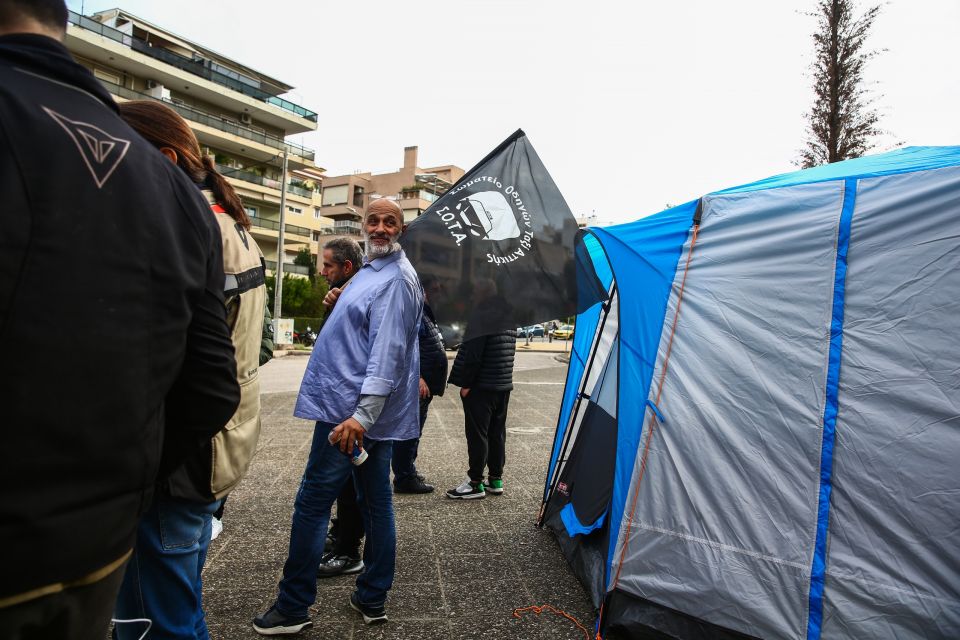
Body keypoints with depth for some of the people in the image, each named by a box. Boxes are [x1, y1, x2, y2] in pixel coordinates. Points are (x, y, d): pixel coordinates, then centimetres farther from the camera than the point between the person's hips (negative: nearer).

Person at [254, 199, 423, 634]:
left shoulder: (394, 279, -14)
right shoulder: (374, 270, 18)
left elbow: (388, 351, -23)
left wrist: (362, 415, -27)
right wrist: (339, 303, 13)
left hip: (351, 410, -10)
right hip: (372, 411, 10)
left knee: (313, 502, 0)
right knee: (376, 501, 13)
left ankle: (293, 607, 14)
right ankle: (373, 598, 25)